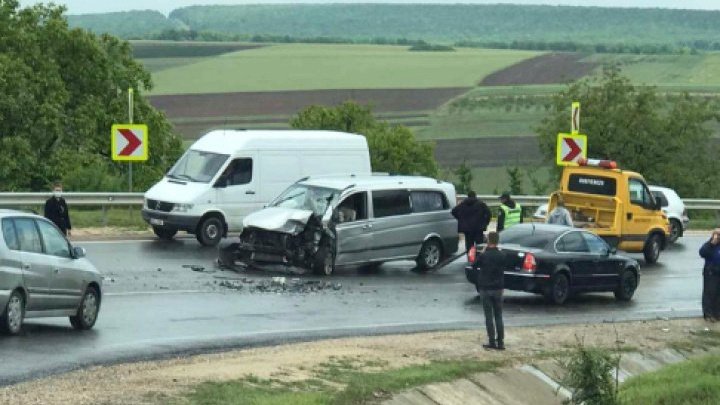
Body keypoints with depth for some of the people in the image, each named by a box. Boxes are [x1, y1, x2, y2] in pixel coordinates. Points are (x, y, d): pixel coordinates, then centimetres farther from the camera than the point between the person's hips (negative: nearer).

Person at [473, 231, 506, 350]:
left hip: (485, 289, -3)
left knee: (489, 316, 3)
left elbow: (474, 266, 3)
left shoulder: (483, 255, -13)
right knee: (499, 316, 9)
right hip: (498, 289, 3)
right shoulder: (501, 256, -4)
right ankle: (500, 342, 7)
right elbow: (503, 270, 6)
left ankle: (492, 341, 3)